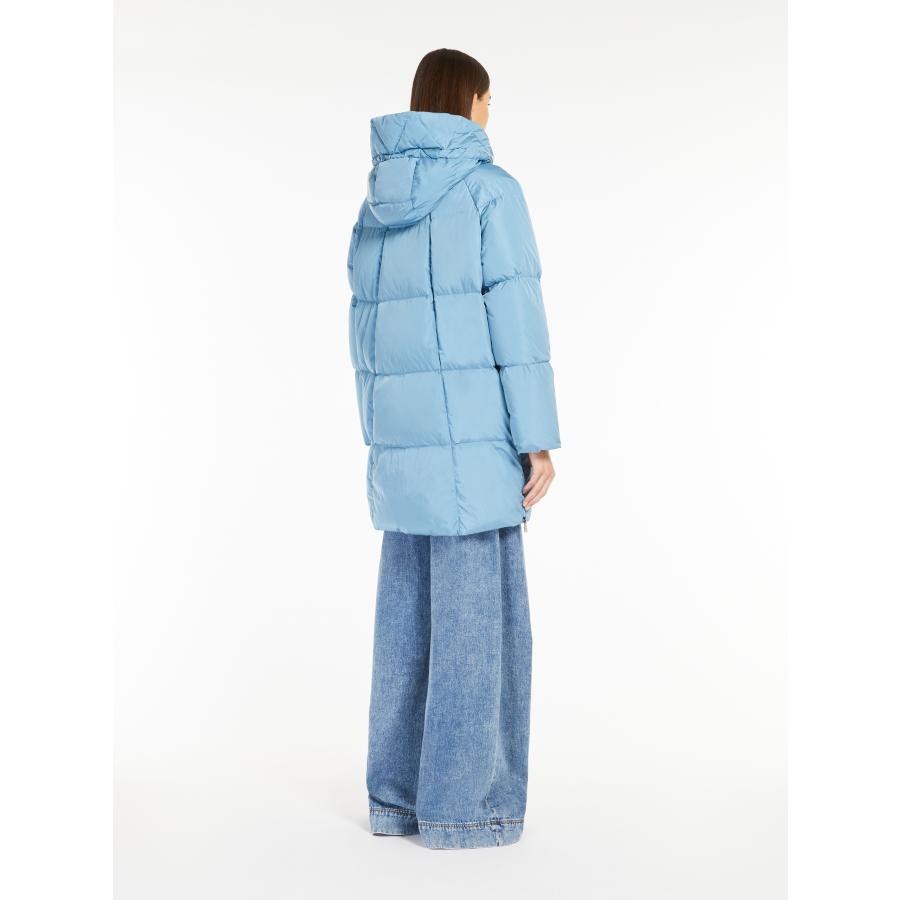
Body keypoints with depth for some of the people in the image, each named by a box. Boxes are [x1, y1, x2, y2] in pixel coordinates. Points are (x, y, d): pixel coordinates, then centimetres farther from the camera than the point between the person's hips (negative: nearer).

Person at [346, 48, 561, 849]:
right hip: (472, 428, -7)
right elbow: (515, 317, -13)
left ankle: (400, 791, 15)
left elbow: (368, 329, 14)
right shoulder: (491, 189, -7)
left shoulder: (379, 204, 14)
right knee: (477, 614, -1)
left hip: (405, 433, 7)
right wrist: (540, 437, -11)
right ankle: (459, 803, 3)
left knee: (412, 608, 11)